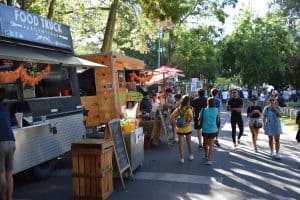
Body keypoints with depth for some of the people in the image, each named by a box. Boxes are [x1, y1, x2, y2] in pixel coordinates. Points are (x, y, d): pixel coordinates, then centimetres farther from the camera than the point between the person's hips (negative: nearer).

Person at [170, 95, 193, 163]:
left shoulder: (178, 109, -6)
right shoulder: (188, 109, -15)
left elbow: (171, 116, -11)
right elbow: (191, 118, -31)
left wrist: (176, 123, -7)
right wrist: (188, 123, -17)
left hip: (180, 129, 1)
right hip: (187, 129, -1)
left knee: (181, 143, 9)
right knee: (189, 142, 19)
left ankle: (182, 158, 13)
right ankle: (190, 155, 34)